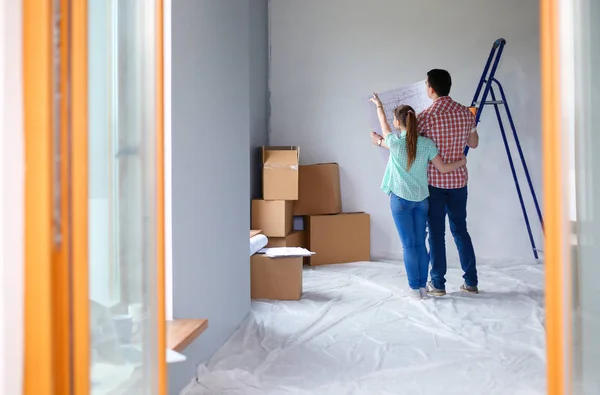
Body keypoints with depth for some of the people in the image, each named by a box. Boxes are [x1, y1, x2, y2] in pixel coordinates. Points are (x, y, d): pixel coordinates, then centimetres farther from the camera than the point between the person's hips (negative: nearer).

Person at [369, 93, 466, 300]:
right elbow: (442, 168, 0)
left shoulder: (394, 141, -9)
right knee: (420, 243, 11)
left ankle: (415, 288, 4)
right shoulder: (427, 143, -4)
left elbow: (384, 126, 13)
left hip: (400, 199, -3)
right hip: (421, 199, 3)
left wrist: (378, 105, 31)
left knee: (408, 244, 1)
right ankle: (423, 286, 15)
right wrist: (461, 162, 20)